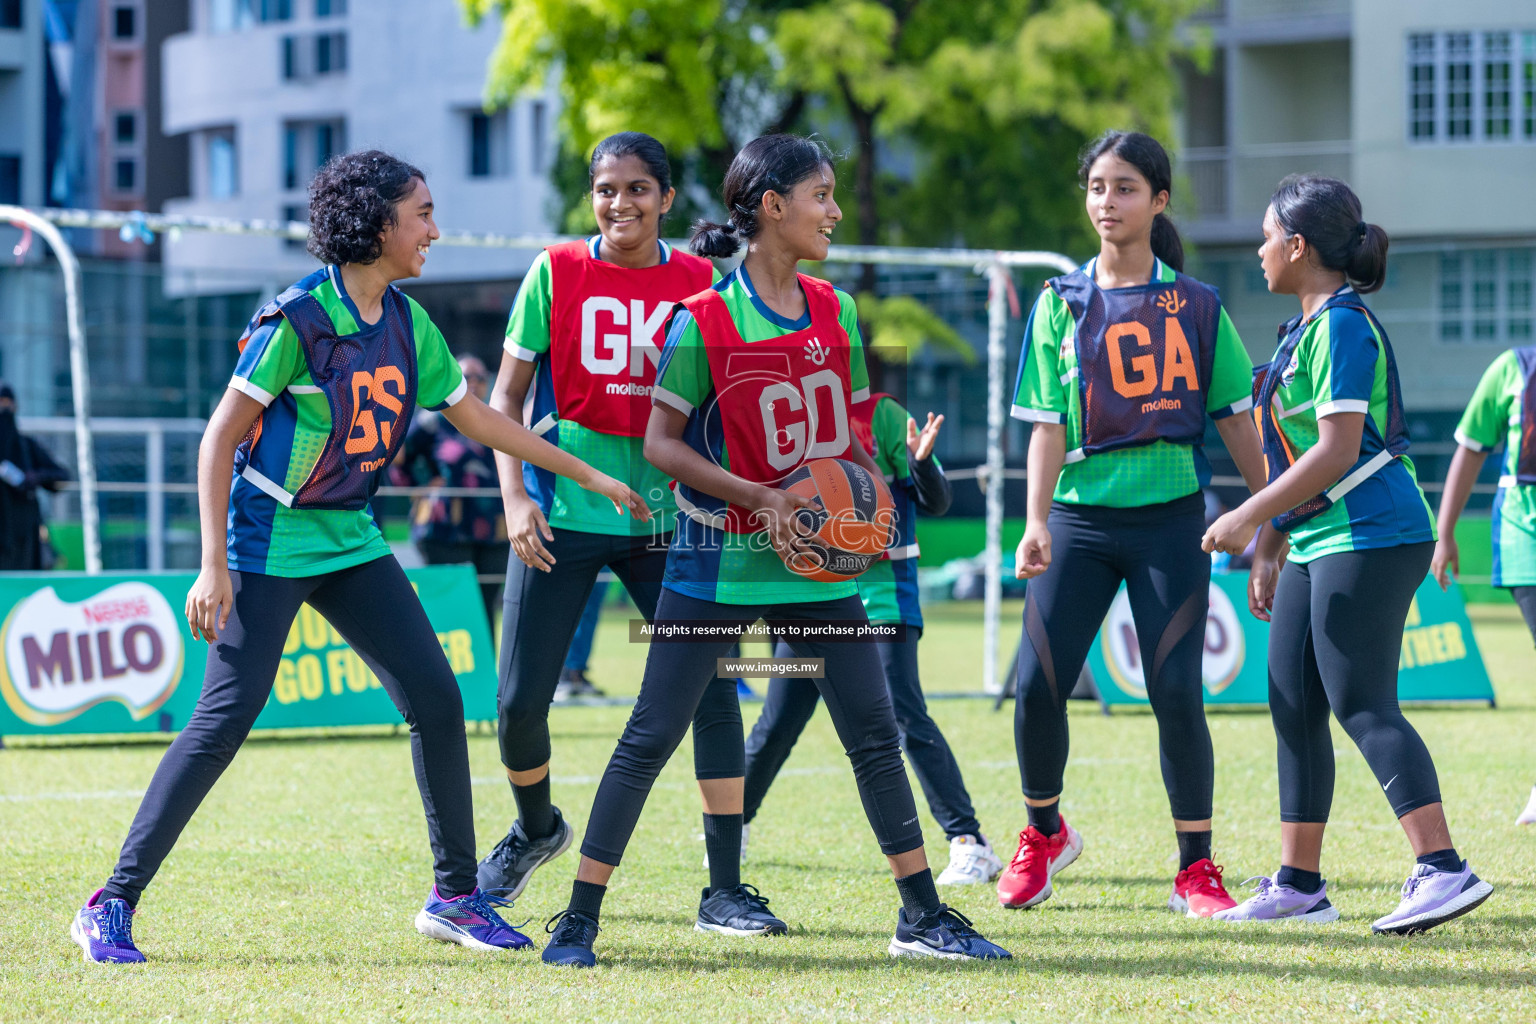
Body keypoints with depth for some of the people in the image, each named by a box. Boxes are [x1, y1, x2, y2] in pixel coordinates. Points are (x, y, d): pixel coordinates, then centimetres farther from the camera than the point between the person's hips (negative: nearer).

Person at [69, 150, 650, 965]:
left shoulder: (407, 324, 5)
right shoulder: (296, 318, -16)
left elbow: (477, 418, 17)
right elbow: (220, 437, -15)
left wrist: (591, 477, 20)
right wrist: (214, 565, -21)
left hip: (352, 542, 7)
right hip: (268, 542, -7)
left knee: (437, 700, 1)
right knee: (226, 716, -14)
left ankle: (455, 897, 13)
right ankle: (112, 905, -7)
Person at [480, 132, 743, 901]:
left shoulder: (699, 282, 2)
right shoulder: (557, 272, -1)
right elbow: (506, 395, 2)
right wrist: (515, 496, -9)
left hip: (665, 517, 1)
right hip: (561, 513, -1)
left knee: (712, 688, -8)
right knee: (521, 698, 0)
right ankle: (535, 829, 31)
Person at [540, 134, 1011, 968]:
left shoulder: (836, 313, 6)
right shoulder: (703, 321, -11)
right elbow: (661, 442, -9)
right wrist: (758, 497, -18)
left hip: (817, 565, 5)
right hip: (717, 561, -5)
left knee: (874, 734, 6)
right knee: (651, 737, -4)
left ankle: (922, 917, 16)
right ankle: (578, 920, 2)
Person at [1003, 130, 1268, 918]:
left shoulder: (1196, 306, 5)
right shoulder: (1061, 305, 6)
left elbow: (1235, 420, 8)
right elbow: (1047, 425, 1)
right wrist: (1036, 522, -11)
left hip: (1169, 519, -1)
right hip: (1079, 519, 1)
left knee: (1176, 692, -7)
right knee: (1038, 684, -4)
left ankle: (1196, 870, 5)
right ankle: (1043, 835, 23)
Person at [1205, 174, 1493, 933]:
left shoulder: (1343, 326, -15)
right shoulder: (1303, 328, 16)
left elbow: (1337, 450, -22)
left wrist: (1247, 518, -19)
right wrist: (1268, 548, 23)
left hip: (1367, 537, -10)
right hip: (1318, 540, 10)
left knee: (1363, 704, -14)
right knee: (1293, 707, 11)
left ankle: (1443, 869, -18)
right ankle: (1298, 885, 16)